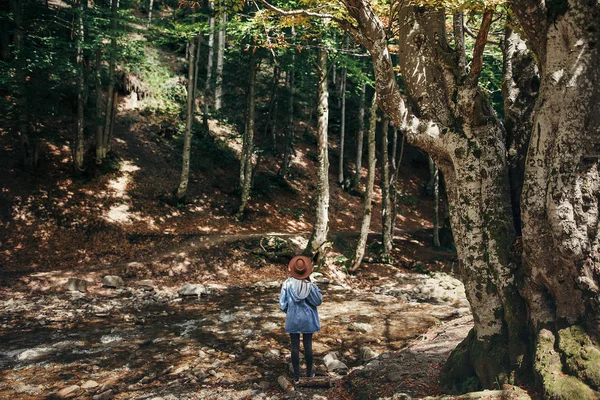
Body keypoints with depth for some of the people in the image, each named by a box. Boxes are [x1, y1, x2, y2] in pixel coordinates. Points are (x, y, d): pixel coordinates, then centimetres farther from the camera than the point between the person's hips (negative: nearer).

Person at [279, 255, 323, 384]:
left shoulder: (287, 284, -15)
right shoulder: (310, 285, -15)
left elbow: (282, 305, -11)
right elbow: (318, 301, -4)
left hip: (293, 319, 0)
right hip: (307, 319, 0)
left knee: (295, 347, 9)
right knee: (308, 345, 14)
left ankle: (296, 376, 17)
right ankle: (309, 373, 27)